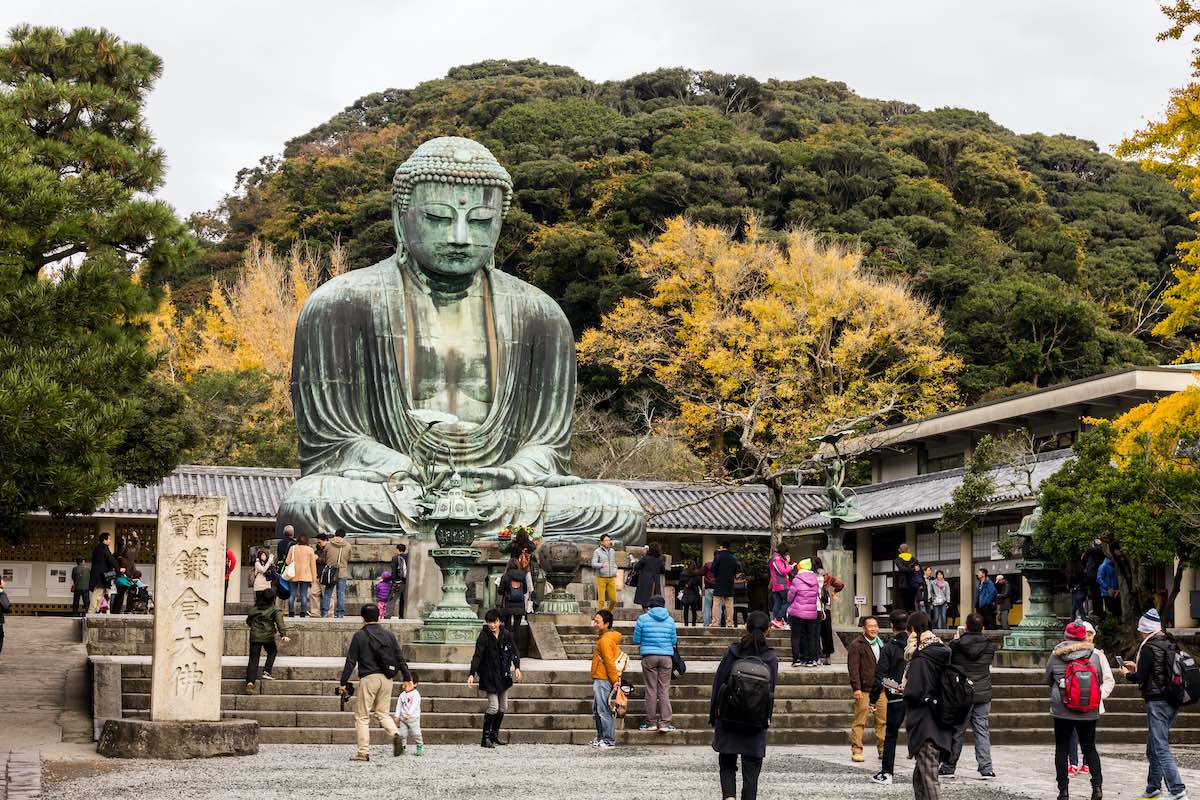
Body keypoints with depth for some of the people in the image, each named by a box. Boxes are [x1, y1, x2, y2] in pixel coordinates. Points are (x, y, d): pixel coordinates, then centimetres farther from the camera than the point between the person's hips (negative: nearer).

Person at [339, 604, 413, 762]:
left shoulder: (359, 635, -2)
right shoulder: (389, 634, 9)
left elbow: (351, 661, -3)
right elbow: (400, 658, 10)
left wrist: (343, 683, 1)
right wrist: (408, 678, 15)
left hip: (368, 678, -4)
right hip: (386, 679, 4)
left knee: (362, 717, 3)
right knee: (383, 713, 16)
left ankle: (363, 752, 0)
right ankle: (395, 734, -11)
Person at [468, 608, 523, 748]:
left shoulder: (506, 634, -1)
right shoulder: (483, 636, -13)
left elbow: (514, 651, 2)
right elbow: (477, 656, -18)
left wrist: (517, 667, -12)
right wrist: (472, 674, -28)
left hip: (503, 675, 5)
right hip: (489, 676, -5)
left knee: (503, 707, 11)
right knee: (493, 706, -12)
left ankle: (495, 735, 23)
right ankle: (485, 738, -4)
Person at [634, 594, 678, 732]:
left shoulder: (643, 619, -1)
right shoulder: (670, 620, 5)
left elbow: (636, 639, 4)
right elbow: (674, 640, 10)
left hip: (649, 657, -1)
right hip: (666, 657, 1)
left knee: (651, 690, 4)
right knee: (664, 690, 3)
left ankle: (651, 722, 5)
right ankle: (664, 723, -2)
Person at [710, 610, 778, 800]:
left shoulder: (732, 652, -6)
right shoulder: (771, 658, -4)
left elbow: (718, 683, -3)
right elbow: (771, 690, -2)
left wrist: (713, 715, 7)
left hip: (728, 719, 0)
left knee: (727, 765, 13)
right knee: (751, 770, 9)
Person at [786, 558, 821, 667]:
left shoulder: (796, 580, -12)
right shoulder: (816, 580, 1)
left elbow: (790, 597, -4)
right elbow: (818, 596, 10)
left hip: (797, 613, -4)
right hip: (812, 613, 4)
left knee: (796, 636, 4)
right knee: (811, 637, 11)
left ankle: (796, 659, 1)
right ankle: (811, 659, 11)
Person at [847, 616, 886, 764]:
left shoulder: (881, 644, 17)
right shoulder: (856, 645, -4)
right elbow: (853, 668, -10)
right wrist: (856, 688, -17)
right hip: (864, 689, -6)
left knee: (883, 721, 5)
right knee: (860, 721, -5)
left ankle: (883, 750, 12)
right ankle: (856, 751, 0)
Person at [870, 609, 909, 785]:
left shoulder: (889, 647, -5)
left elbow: (880, 675, -6)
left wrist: (873, 699, 0)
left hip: (896, 698, -3)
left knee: (890, 736, 4)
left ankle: (886, 773, 4)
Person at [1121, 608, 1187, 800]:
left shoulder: (1149, 648, -13)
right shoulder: (1169, 644, 12)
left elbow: (1140, 678, -15)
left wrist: (1127, 674, 5)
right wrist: (1137, 667, 25)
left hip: (1157, 702, -9)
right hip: (1172, 702, 9)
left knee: (1161, 749, -10)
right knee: (1153, 749, 17)